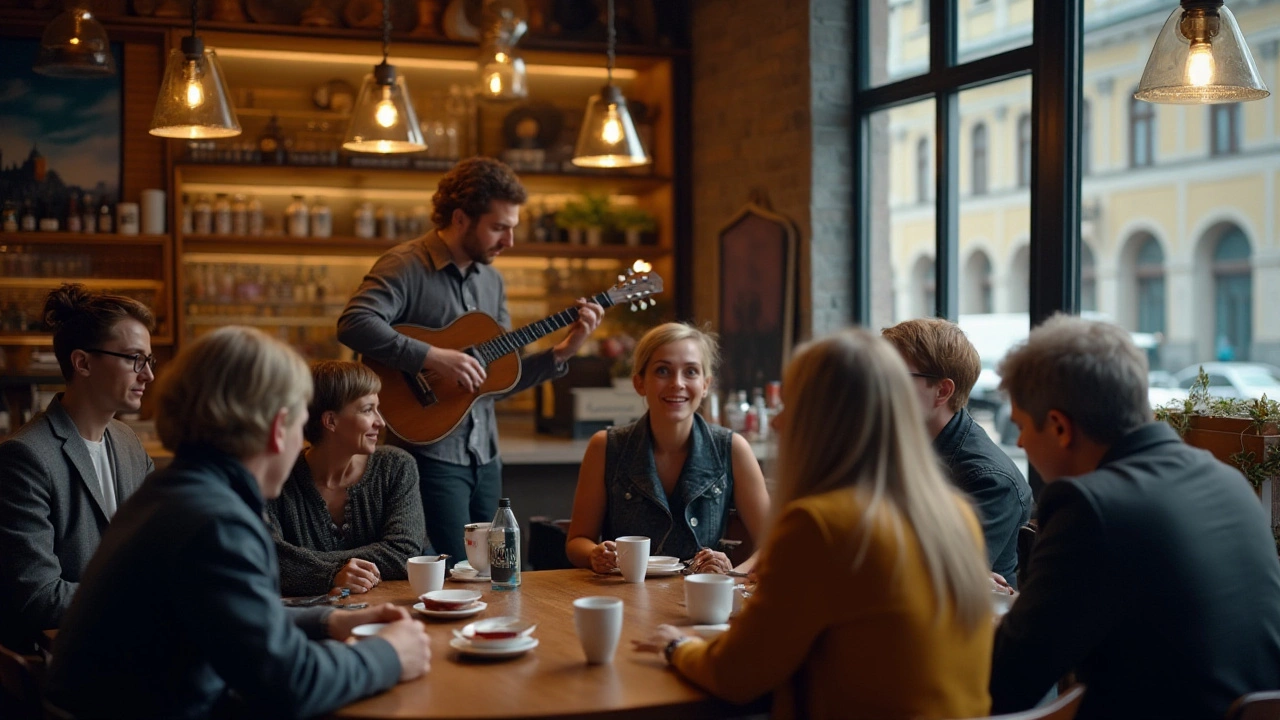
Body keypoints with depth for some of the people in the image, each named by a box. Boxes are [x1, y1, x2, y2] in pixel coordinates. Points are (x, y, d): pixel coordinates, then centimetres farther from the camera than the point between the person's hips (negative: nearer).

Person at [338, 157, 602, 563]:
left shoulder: (491, 279, 14)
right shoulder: (406, 267, -10)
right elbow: (353, 325, -28)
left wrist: (561, 353, 2)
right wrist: (433, 358, -29)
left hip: (484, 456, 8)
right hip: (430, 452, -8)